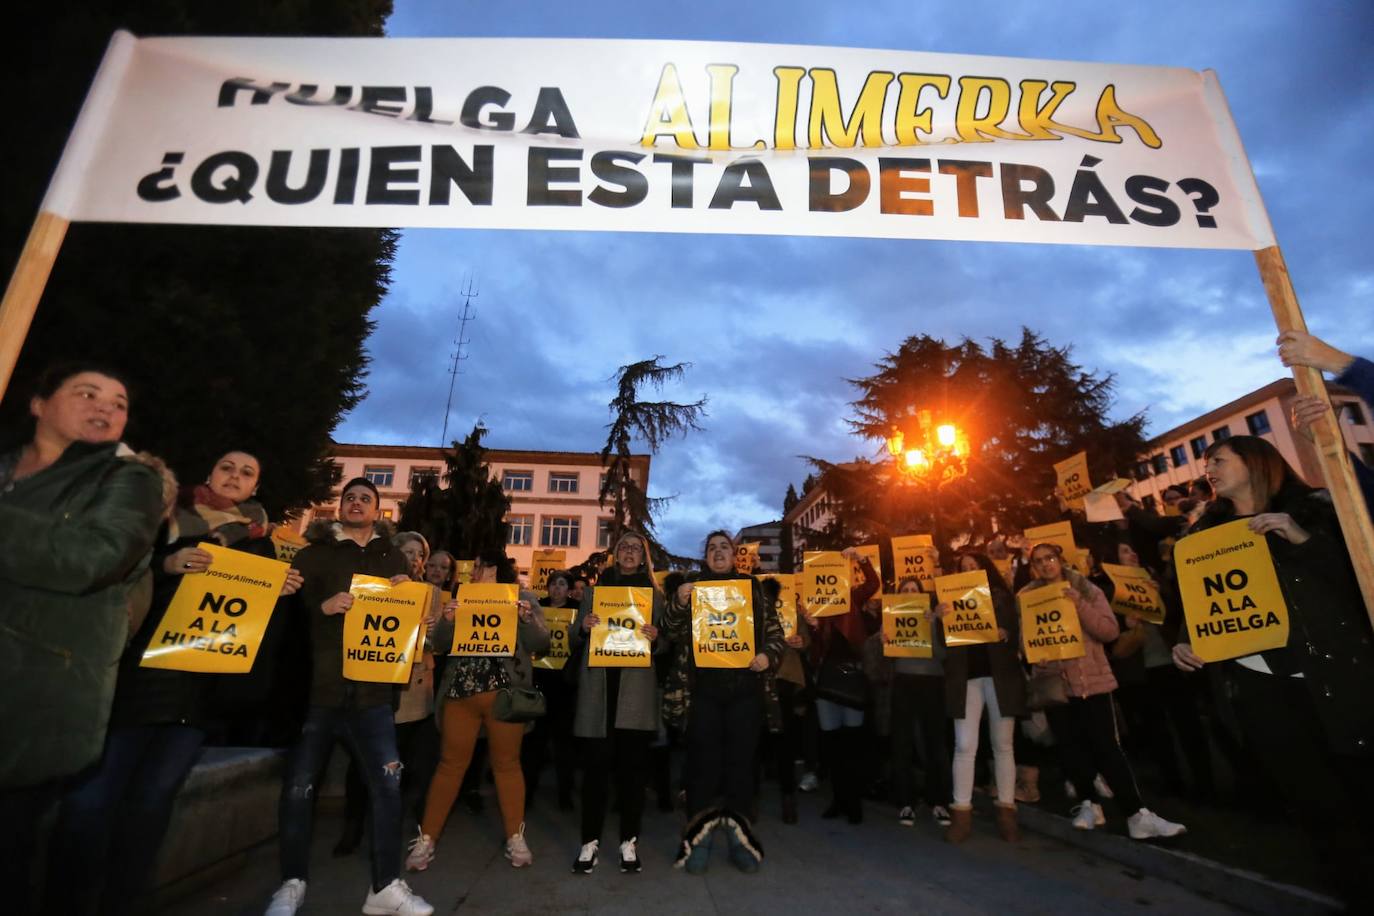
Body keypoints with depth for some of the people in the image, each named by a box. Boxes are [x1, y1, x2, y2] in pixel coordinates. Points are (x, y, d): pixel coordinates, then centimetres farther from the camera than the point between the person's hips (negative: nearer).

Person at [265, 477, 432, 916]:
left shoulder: (392, 557, 12)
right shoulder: (313, 553, 7)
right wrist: (322, 605, -18)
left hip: (372, 689, 1)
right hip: (316, 686, -1)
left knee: (387, 784, -1)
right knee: (298, 786, 7)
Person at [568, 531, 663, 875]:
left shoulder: (655, 595, 11)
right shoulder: (593, 591, 13)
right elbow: (574, 639, 12)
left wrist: (656, 636, -13)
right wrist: (583, 627, -10)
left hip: (637, 687, 0)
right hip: (598, 686, 1)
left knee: (632, 763, 3)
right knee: (595, 763, 2)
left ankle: (629, 841, 16)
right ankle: (590, 840, 15)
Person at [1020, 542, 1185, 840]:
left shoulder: (1088, 591, 0)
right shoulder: (1026, 597, 2)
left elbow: (1110, 631, -8)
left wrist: (1079, 604, -18)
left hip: (1093, 679, -1)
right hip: (1053, 681, 2)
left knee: (1106, 746, -5)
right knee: (1070, 747, 6)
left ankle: (1137, 814, 2)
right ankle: (1089, 804, 21)